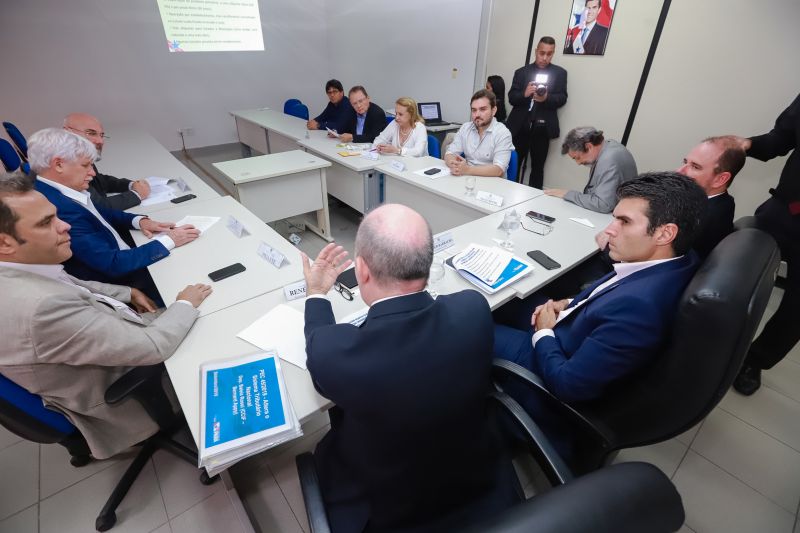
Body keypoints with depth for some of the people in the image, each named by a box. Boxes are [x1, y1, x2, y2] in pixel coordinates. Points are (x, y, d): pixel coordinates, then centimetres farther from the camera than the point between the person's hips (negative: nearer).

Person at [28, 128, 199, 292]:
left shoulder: (58, 191, -1)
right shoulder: (58, 210, -29)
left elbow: (98, 212, 17)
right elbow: (113, 264, -28)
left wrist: (139, 220, -2)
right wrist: (168, 241, -21)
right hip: (113, 284, -8)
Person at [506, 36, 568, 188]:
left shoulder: (560, 73, 9)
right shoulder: (521, 72, 11)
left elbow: (562, 98, -1)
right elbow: (511, 97, 2)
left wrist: (546, 98, -21)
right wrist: (524, 94, -19)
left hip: (542, 127, -1)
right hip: (520, 126, 1)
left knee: (537, 168, 4)